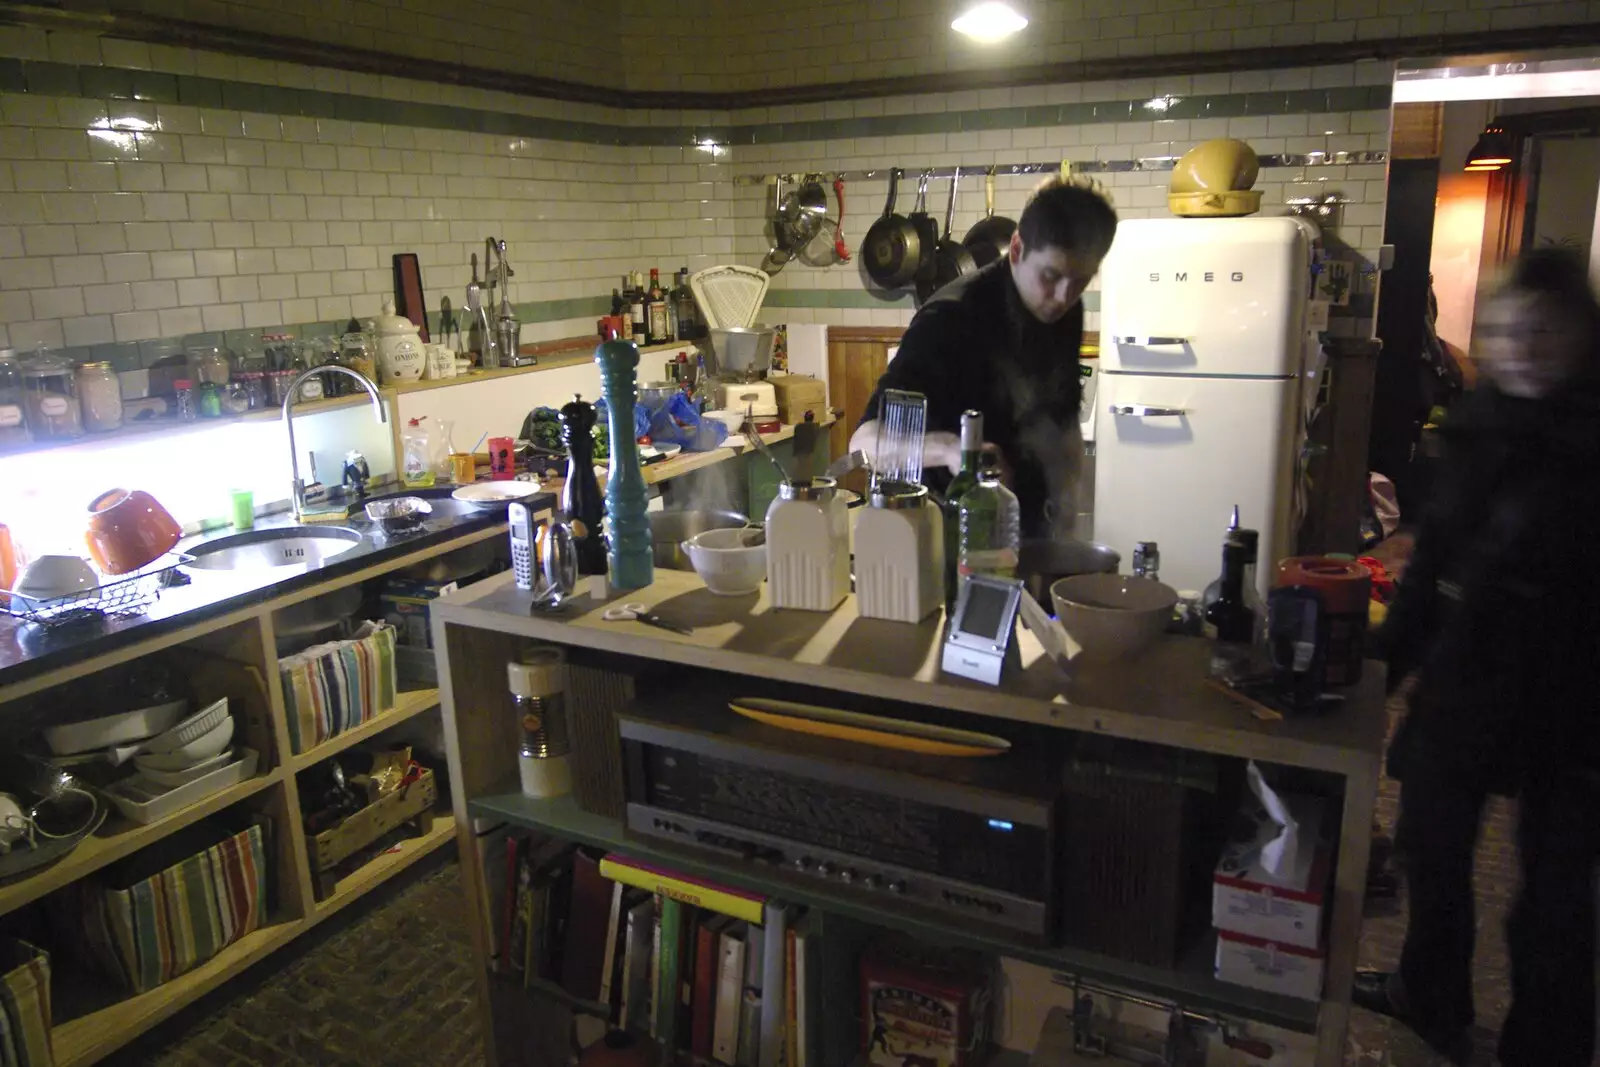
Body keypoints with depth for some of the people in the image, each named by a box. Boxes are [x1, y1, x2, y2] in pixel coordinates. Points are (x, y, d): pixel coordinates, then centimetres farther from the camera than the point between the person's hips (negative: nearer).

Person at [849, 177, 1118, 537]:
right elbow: (867, 439, -31)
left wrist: (1064, 498, -3)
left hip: (1028, 530, 7)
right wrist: (949, 449, -49)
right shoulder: (951, 318, -24)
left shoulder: (1066, 312, -2)